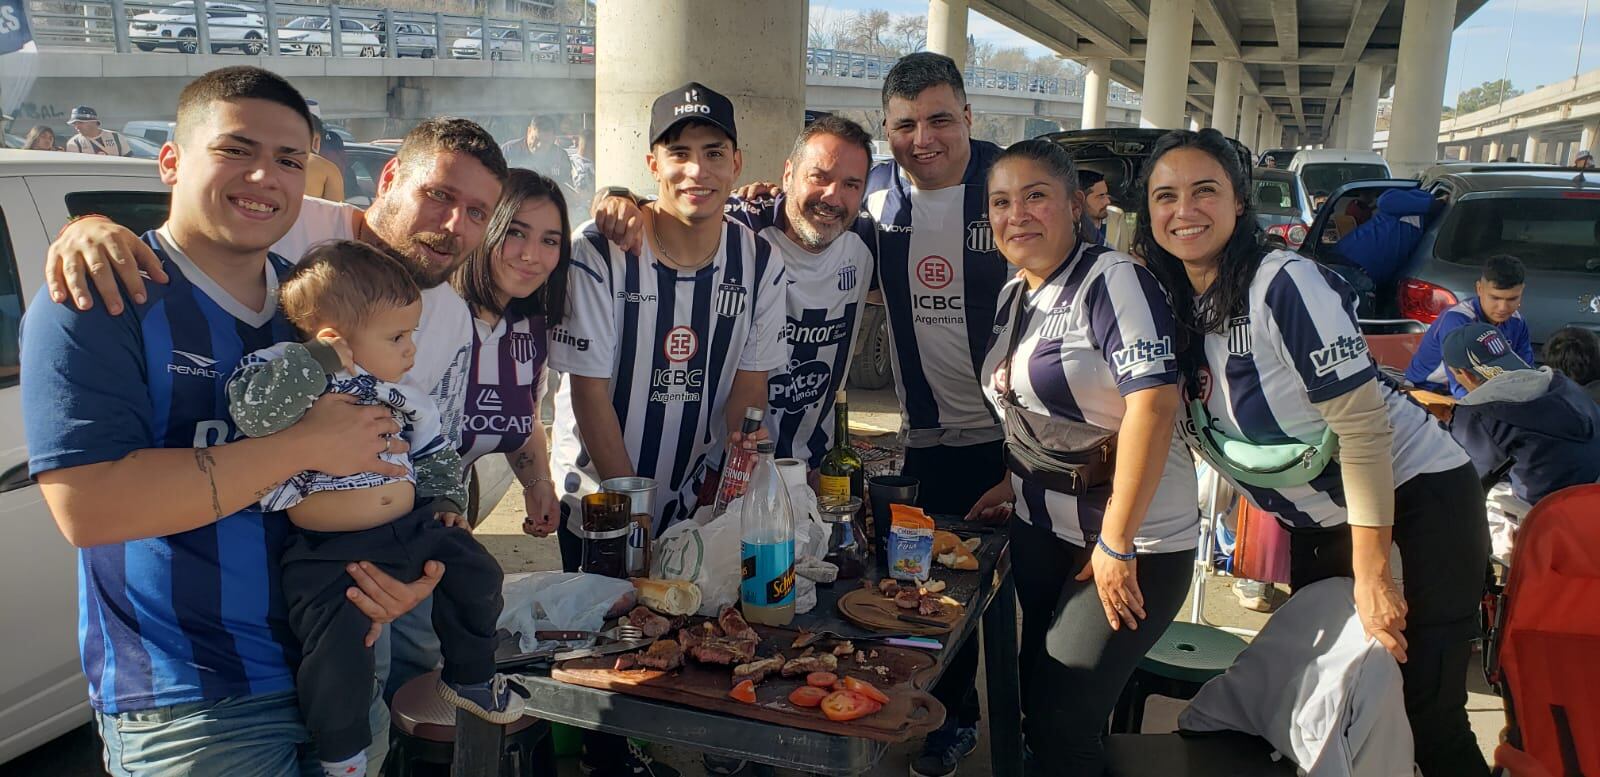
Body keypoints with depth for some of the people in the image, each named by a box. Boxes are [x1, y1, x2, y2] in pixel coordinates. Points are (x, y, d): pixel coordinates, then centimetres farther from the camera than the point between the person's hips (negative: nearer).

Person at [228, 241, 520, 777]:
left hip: (414, 527, 7)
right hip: (327, 549, -6)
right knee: (337, 651, -16)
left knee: (477, 575, 10)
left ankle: (469, 678, 36)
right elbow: (252, 410, -33)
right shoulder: (292, 376, -11)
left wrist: (446, 499, 14)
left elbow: (433, 451, 24)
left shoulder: (402, 395, 9)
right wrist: (317, 359, -31)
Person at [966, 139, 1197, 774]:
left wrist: (1115, 544, -23)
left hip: (1132, 539, -8)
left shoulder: (1114, 281, -18)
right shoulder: (1013, 297, 8)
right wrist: (1014, 482, 11)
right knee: (1038, 699, 17)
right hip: (1041, 531, 8)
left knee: (1061, 726, -3)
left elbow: (1152, 404, -26)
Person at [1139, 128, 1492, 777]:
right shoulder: (1173, 304, -1)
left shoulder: (1285, 283, -22)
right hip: (1319, 526, 7)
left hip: (1417, 499, -7)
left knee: (1428, 717, -5)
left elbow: (1362, 425, -22)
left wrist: (1371, 576, -21)